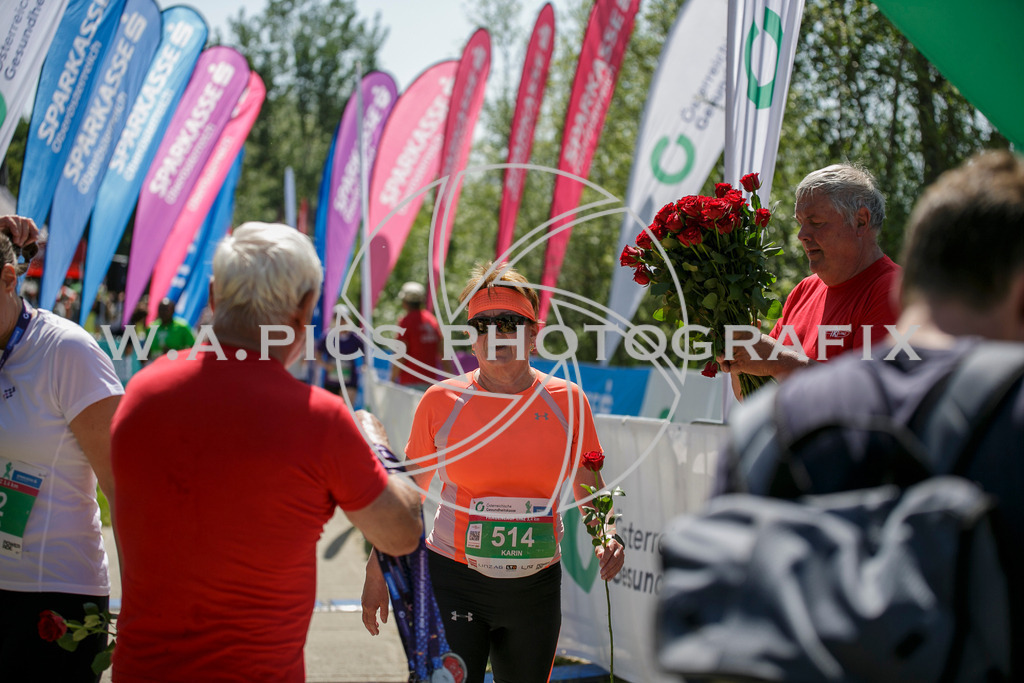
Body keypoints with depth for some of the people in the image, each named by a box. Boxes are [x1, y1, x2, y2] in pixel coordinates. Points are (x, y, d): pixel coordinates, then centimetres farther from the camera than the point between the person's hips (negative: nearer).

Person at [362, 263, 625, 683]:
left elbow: (590, 492, 10)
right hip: (453, 583, -2)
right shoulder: (441, 401, -4)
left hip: (535, 586, 2)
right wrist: (378, 570, 6)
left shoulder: (567, 401, 0)